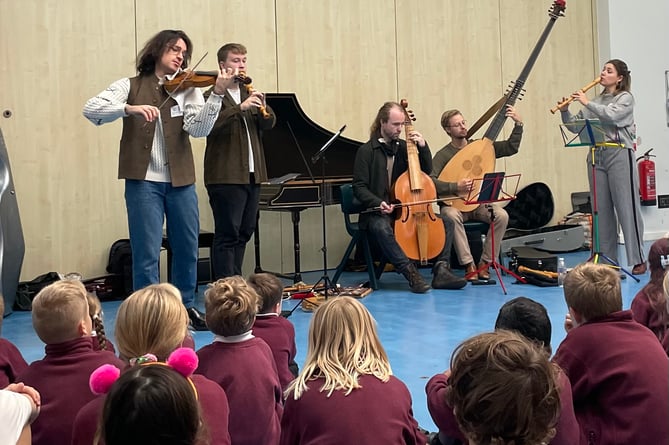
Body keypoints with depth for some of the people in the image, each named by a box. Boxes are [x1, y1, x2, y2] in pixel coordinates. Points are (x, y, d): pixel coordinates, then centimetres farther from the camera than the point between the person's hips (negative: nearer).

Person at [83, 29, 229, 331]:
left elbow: (199, 129, -10)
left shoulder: (187, 90, 6)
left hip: (180, 180, 3)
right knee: (147, 253, -3)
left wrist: (217, 95, -24)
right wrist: (130, 108, -28)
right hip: (144, 180, -3)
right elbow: (91, 109, -12)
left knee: (187, 248, 13)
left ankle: (186, 305, 30)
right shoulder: (130, 87, 2)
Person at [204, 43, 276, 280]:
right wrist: (240, 107, -28)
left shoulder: (248, 93, 18)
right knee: (227, 234, -7)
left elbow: (268, 123, 8)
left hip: (252, 174, 7)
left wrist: (262, 106, -12)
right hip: (226, 176, -7)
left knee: (244, 232, 12)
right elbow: (209, 124, -21)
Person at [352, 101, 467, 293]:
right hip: (378, 211, -5)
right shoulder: (367, 151, -4)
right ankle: (411, 273, -36)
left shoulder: (403, 147, 11)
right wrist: (378, 203, -24)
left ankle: (441, 271, -17)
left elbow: (426, 171, 13)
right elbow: (359, 187, -8)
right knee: (381, 227, -39)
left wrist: (423, 147, -3)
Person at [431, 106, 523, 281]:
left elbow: (511, 148, 3)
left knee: (502, 215, -25)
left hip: (479, 203, 3)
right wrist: (456, 187, -26)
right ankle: (469, 265, -27)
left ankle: (485, 263, -14)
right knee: (452, 216, -37)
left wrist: (518, 124, -7)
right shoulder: (443, 155, -5)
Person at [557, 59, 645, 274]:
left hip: (619, 154, -5)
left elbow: (611, 115, -17)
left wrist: (587, 103, -13)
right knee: (601, 209, 5)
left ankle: (638, 260, -3)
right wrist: (565, 112, -3)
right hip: (596, 155, 5)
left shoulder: (625, 98, 3)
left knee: (626, 207, -6)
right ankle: (607, 260, 11)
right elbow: (575, 126, 13)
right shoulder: (596, 102, 17)